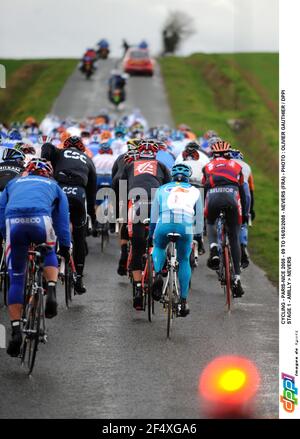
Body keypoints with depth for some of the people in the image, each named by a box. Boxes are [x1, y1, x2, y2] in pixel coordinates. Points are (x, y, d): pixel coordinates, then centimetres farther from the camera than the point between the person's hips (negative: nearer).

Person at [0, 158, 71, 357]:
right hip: (40, 219, -1)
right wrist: (66, 248, 35)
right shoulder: (54, 186, 34)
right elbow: (62, 220, 29)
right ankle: (51, 293, 10)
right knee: (49, 251, 34)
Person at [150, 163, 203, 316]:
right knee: (184, 261, 18)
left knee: (159, 247, 31)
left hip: (164, 224, 0)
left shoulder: (162, 189, 28)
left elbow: (154, 214, 29)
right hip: (186, 226, 0)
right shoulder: (194, 191, 28)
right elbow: (199, 216, 30)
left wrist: (151, 234, 39)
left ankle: (157, 274, 3)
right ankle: (183, 301, 13)